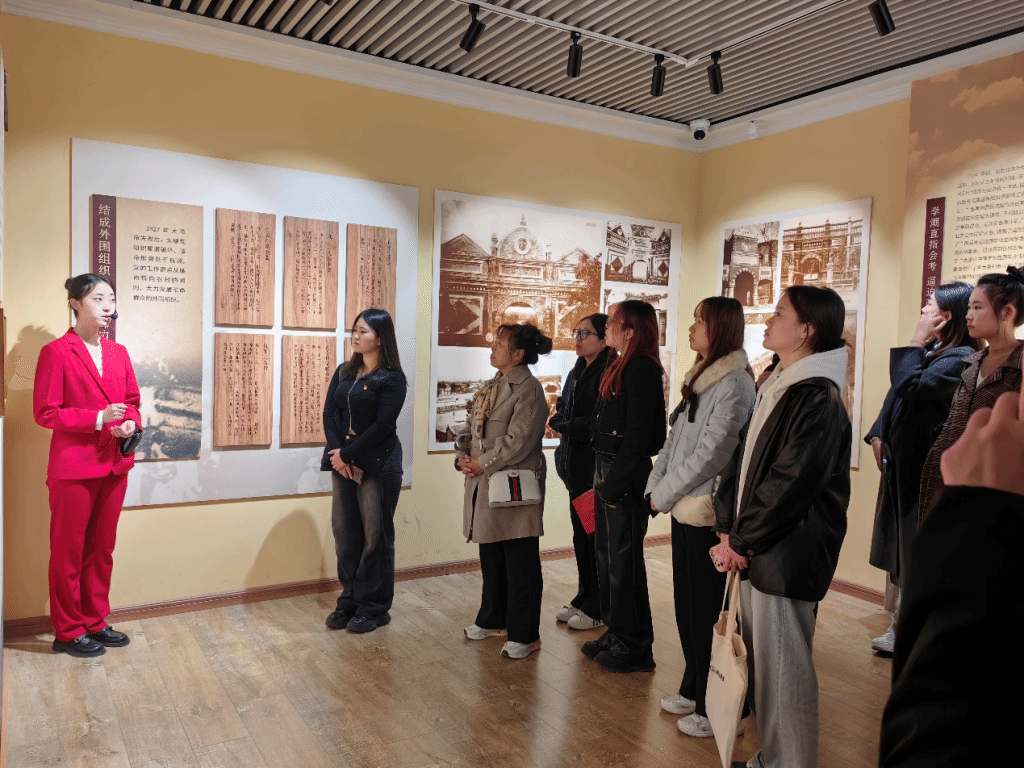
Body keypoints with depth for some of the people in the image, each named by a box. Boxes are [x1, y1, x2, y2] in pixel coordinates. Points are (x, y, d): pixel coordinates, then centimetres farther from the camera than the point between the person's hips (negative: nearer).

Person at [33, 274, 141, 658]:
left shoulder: (118, 352, 11)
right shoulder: (56, 352, -8)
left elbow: (133, 400, 16)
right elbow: (44, 412, -10)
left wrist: (131, 422, -6)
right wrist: (98, 419, -19)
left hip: (114, 465, 6)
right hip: (72, 467, -6)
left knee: (102, 549, 15)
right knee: (68, 552, 7)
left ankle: (95, 622, 28)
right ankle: (69, 631, 20)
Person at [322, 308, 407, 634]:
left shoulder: (391, 379, -8)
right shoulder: (344, 372, 11)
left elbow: (382, 425, -15)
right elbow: (329, 413, 4)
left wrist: (347, 455, -15)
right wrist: (337, 453, -11)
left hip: (377, 465, -6)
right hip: (343, 461, 6)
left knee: (375, 536, 3)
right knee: (345, 533, 10)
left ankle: (373, 607, 15)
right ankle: (349, 601, 24)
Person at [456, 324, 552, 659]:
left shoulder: (528, 389, -14)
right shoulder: (490, 387, 14)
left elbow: (517, 440, -21)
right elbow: (469, 427, 15)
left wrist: (482, 464, -16)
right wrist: (463, 457, -3)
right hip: (484, 487, 9)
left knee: (520, 564, 2)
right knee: (490, 558, 20)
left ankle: (524, 635, 13)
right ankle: (495, 620, 36)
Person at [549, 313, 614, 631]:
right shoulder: (577, 372, 15)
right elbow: (561, 409, 20)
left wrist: (564, 426, -9)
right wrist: (560, 423, -2)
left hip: (598, 469, -8)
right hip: (576, 465, 8)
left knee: (596, 537, 2)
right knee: (580, 536, 15)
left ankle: (598, 609, 15)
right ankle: (584, 599, 29)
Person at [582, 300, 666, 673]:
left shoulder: (642, 370, -16)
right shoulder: (620, 367, 14)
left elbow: (638, 436, -20)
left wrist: (616, 484, -19)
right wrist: (602, 480, 15)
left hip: (626, 478, -10)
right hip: (607, 473, 10)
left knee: (623, 562, 0)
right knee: (606, 555, 17)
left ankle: (635, 649, 15)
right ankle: (615, 633, 31)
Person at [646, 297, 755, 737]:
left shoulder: (735, 384, -15)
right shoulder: (699, 379, 13)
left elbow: (710, 453, -19)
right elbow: (674, 440, 15)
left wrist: (663, 494, -11)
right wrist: (655, 487, 4)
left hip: (709, 514, -9)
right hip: (685, 509, 9)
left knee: (706, 611, 2)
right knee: (687, 606, 17)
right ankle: (693, 690, 33)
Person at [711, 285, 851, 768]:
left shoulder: (818, 400, -15)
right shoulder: (774, 388, 12)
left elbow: (789, 483, -20)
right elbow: (745, 460, 12)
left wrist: (742, 541, -13)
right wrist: (729, 526, 3)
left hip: (787, 556, -9)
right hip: (755, 549, 9)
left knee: (783, 667, 3)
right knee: (759, 660, 18)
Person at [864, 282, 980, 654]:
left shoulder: (960, 357, -16)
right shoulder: (929, 350, 12)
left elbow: (908, 387, -27)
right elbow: (896, 396, 17)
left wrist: (916, 341, -16)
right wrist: (878, 435, 7)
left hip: (925, 468, -9)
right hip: (900, 462, 9)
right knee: (900, 553, 17)